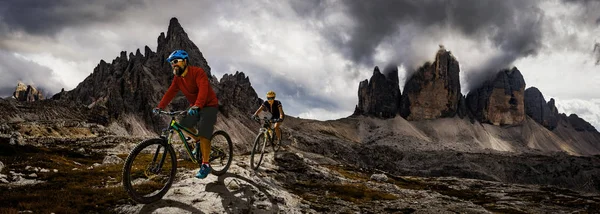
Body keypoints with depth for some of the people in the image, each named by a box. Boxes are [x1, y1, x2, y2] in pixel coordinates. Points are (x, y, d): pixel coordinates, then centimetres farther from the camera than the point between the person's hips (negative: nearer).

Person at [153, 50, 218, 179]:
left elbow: (203, 89, -35)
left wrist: (197, 106, -49)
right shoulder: (177, 78, 2)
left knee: (203, 134, -18)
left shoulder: (197, 72, -21)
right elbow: (170, 93, -5)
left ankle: (205, 165, -12)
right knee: (183, 125, -4)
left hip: (209, 106, -8)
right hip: (195, 107, 8)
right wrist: (160, 107, -18)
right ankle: (198, 141, 23)